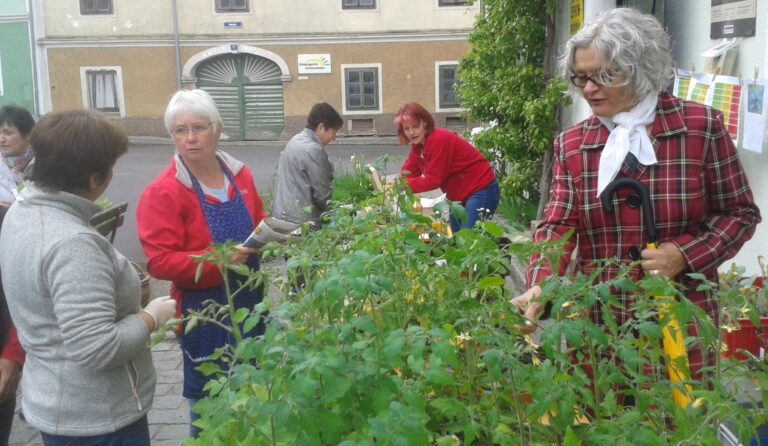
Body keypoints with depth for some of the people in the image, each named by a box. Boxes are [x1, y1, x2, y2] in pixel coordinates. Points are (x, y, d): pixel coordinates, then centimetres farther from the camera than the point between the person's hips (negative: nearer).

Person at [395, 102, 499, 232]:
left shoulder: (439, 140, -24)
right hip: (459, 196, 9)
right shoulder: (417, 145, 4)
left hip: (481, 191, -9)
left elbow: (433, 180, -23)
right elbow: (408, 173, 5)